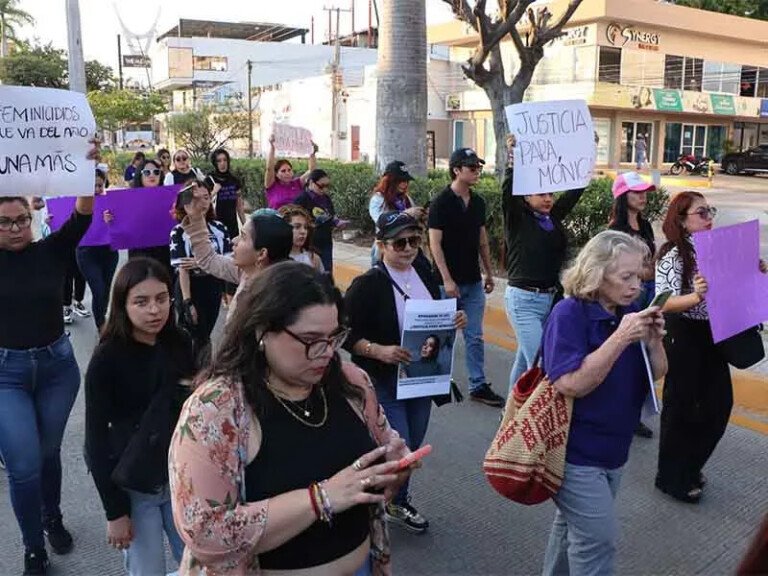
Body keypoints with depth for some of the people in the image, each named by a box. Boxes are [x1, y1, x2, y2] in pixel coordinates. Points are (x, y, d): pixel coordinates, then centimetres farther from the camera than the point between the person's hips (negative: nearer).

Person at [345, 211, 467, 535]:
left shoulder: (424, 274, 3)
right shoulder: (367, 285, -16)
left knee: (413, 446, 17)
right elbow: (346, 333, -15)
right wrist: (379, 351, -27)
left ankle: (397, 501, 40)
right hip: (383, 382, -6)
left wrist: (455, 320, -4)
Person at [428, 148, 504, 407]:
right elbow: (435, 244, -14)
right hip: (449, 282, -5)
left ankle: (478, 385, 15)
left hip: (474, 282, 5)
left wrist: (489, 273, 13)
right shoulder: (441, 203, -11)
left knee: (475, 336, 8)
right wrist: (447, 280, -19)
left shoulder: (478, 202, 7)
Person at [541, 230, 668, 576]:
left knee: (574, 525, 23)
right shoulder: (570, 314, -20)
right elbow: (570, 385, -28)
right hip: (575, 451, -7)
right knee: (598, 538, -3)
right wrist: (621, 338, -31)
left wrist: (653, 341, -15)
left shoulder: (630, 312, 0)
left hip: (613, 449, 7)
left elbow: (656, 375, 5)